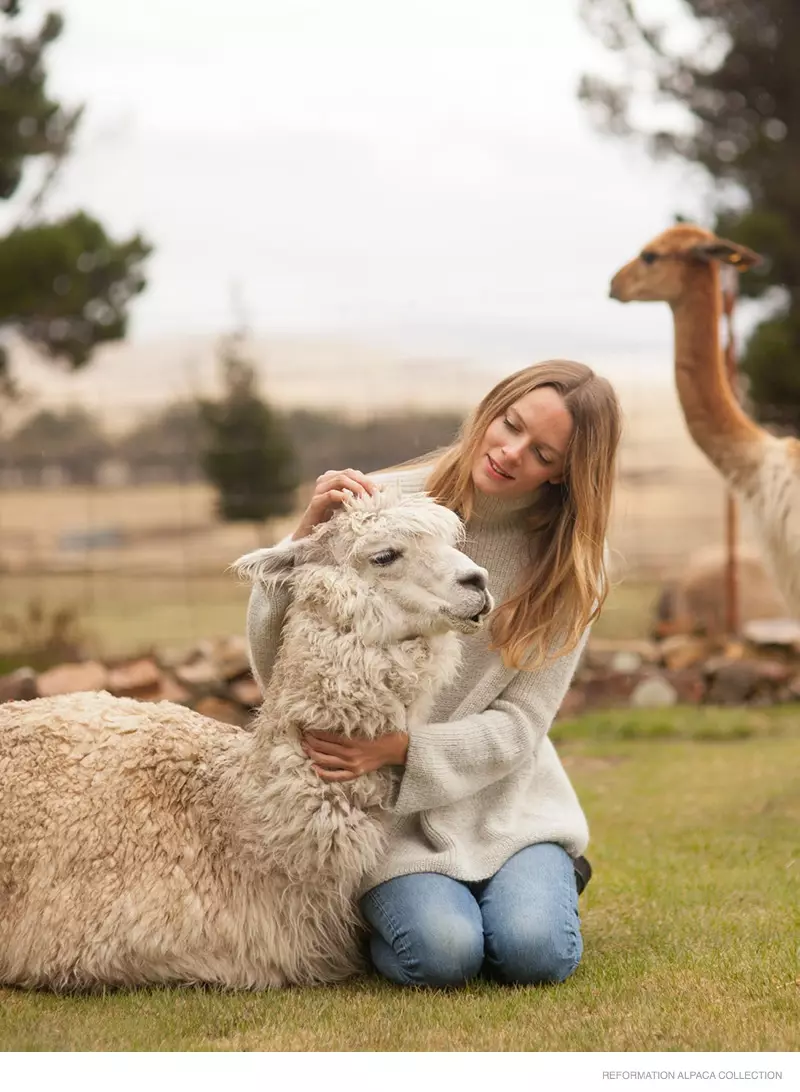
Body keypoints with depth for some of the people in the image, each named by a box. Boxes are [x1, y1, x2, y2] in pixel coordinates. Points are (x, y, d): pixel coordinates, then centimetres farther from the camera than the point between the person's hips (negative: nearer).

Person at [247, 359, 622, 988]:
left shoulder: (571, 563, -5)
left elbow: (517, 726, -9)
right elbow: (275, 661, -11)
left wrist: (397, 748, -25)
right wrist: (309, 536, -27)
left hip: (504, 795, 2)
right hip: (384, 805, -2)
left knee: (535, 953, -21)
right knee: (442, 953, -25)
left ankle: (544, 877, 13)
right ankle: (388, 898, 10)